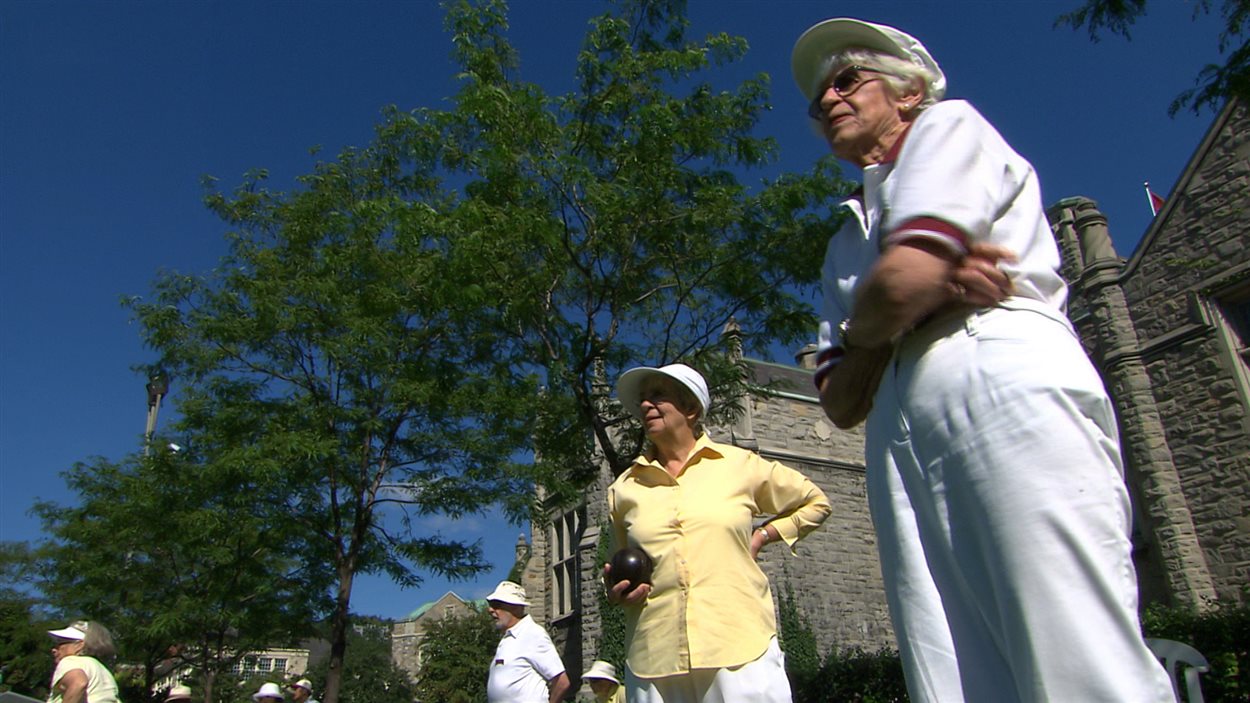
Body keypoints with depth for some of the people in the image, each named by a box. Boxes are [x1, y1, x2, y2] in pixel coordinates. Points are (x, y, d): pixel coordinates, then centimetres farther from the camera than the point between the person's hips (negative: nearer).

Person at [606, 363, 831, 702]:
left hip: (742, 649, -1)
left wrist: (763, 534, 6)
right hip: (655, 658, 2)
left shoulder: (740, 465, 7)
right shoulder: (624, 488, 13)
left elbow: (816, 504, 20)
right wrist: (617, 592, 3)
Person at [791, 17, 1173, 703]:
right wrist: (932, 286, 4)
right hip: (901, 439, 6)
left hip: (1006, 383, -5)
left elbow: (902, 280, -5)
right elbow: (842, 402, 18)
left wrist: (860, 329, 17)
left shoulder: (949, 125, 17)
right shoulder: (847, 244, 33)